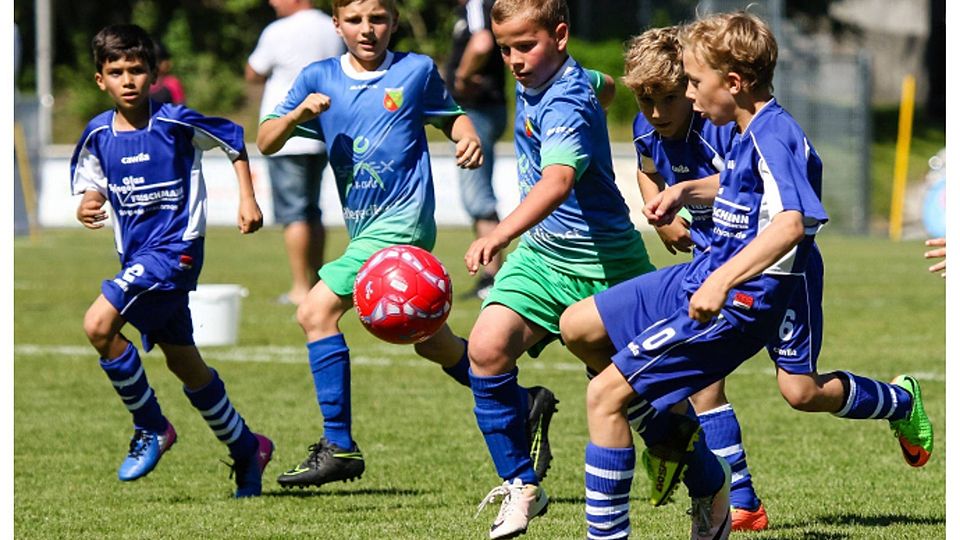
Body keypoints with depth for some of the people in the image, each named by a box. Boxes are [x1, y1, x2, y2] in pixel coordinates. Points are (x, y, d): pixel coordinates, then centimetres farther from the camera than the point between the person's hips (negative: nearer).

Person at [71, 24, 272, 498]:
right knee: (183, 362, 15)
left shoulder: (176, 122, -11)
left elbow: (232, 139, 4)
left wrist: (247, 199, 0)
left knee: (99, 325, -23)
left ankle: (151, 429, -7)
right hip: (136, 255, 7)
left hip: (175, 247, -7)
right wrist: (86, 208, -9)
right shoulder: (99, 134, 2)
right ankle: (246, 449, 32)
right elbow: (90, 185, 14)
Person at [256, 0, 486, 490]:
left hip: (400, 220, -6)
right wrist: (297, 114, -14)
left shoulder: (416, 71, 0)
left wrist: (467, 139, -5)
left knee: (317, 311, -18)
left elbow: (450, 116, 17)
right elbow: (266, 142, 5)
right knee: (434, 343, 15)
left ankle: (338, 446, -15)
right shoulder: (319, 78, 8)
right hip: (364, 228, 6)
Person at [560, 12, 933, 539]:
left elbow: (791, 221, -36)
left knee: (605, 395, -15)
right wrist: (685, 191, 17)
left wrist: (722, 281, -45)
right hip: (701, 278, 10)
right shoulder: (749, 133, 10)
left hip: (738, 304, -10)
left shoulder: (774, 137, -20)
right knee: (578, 325, 17)